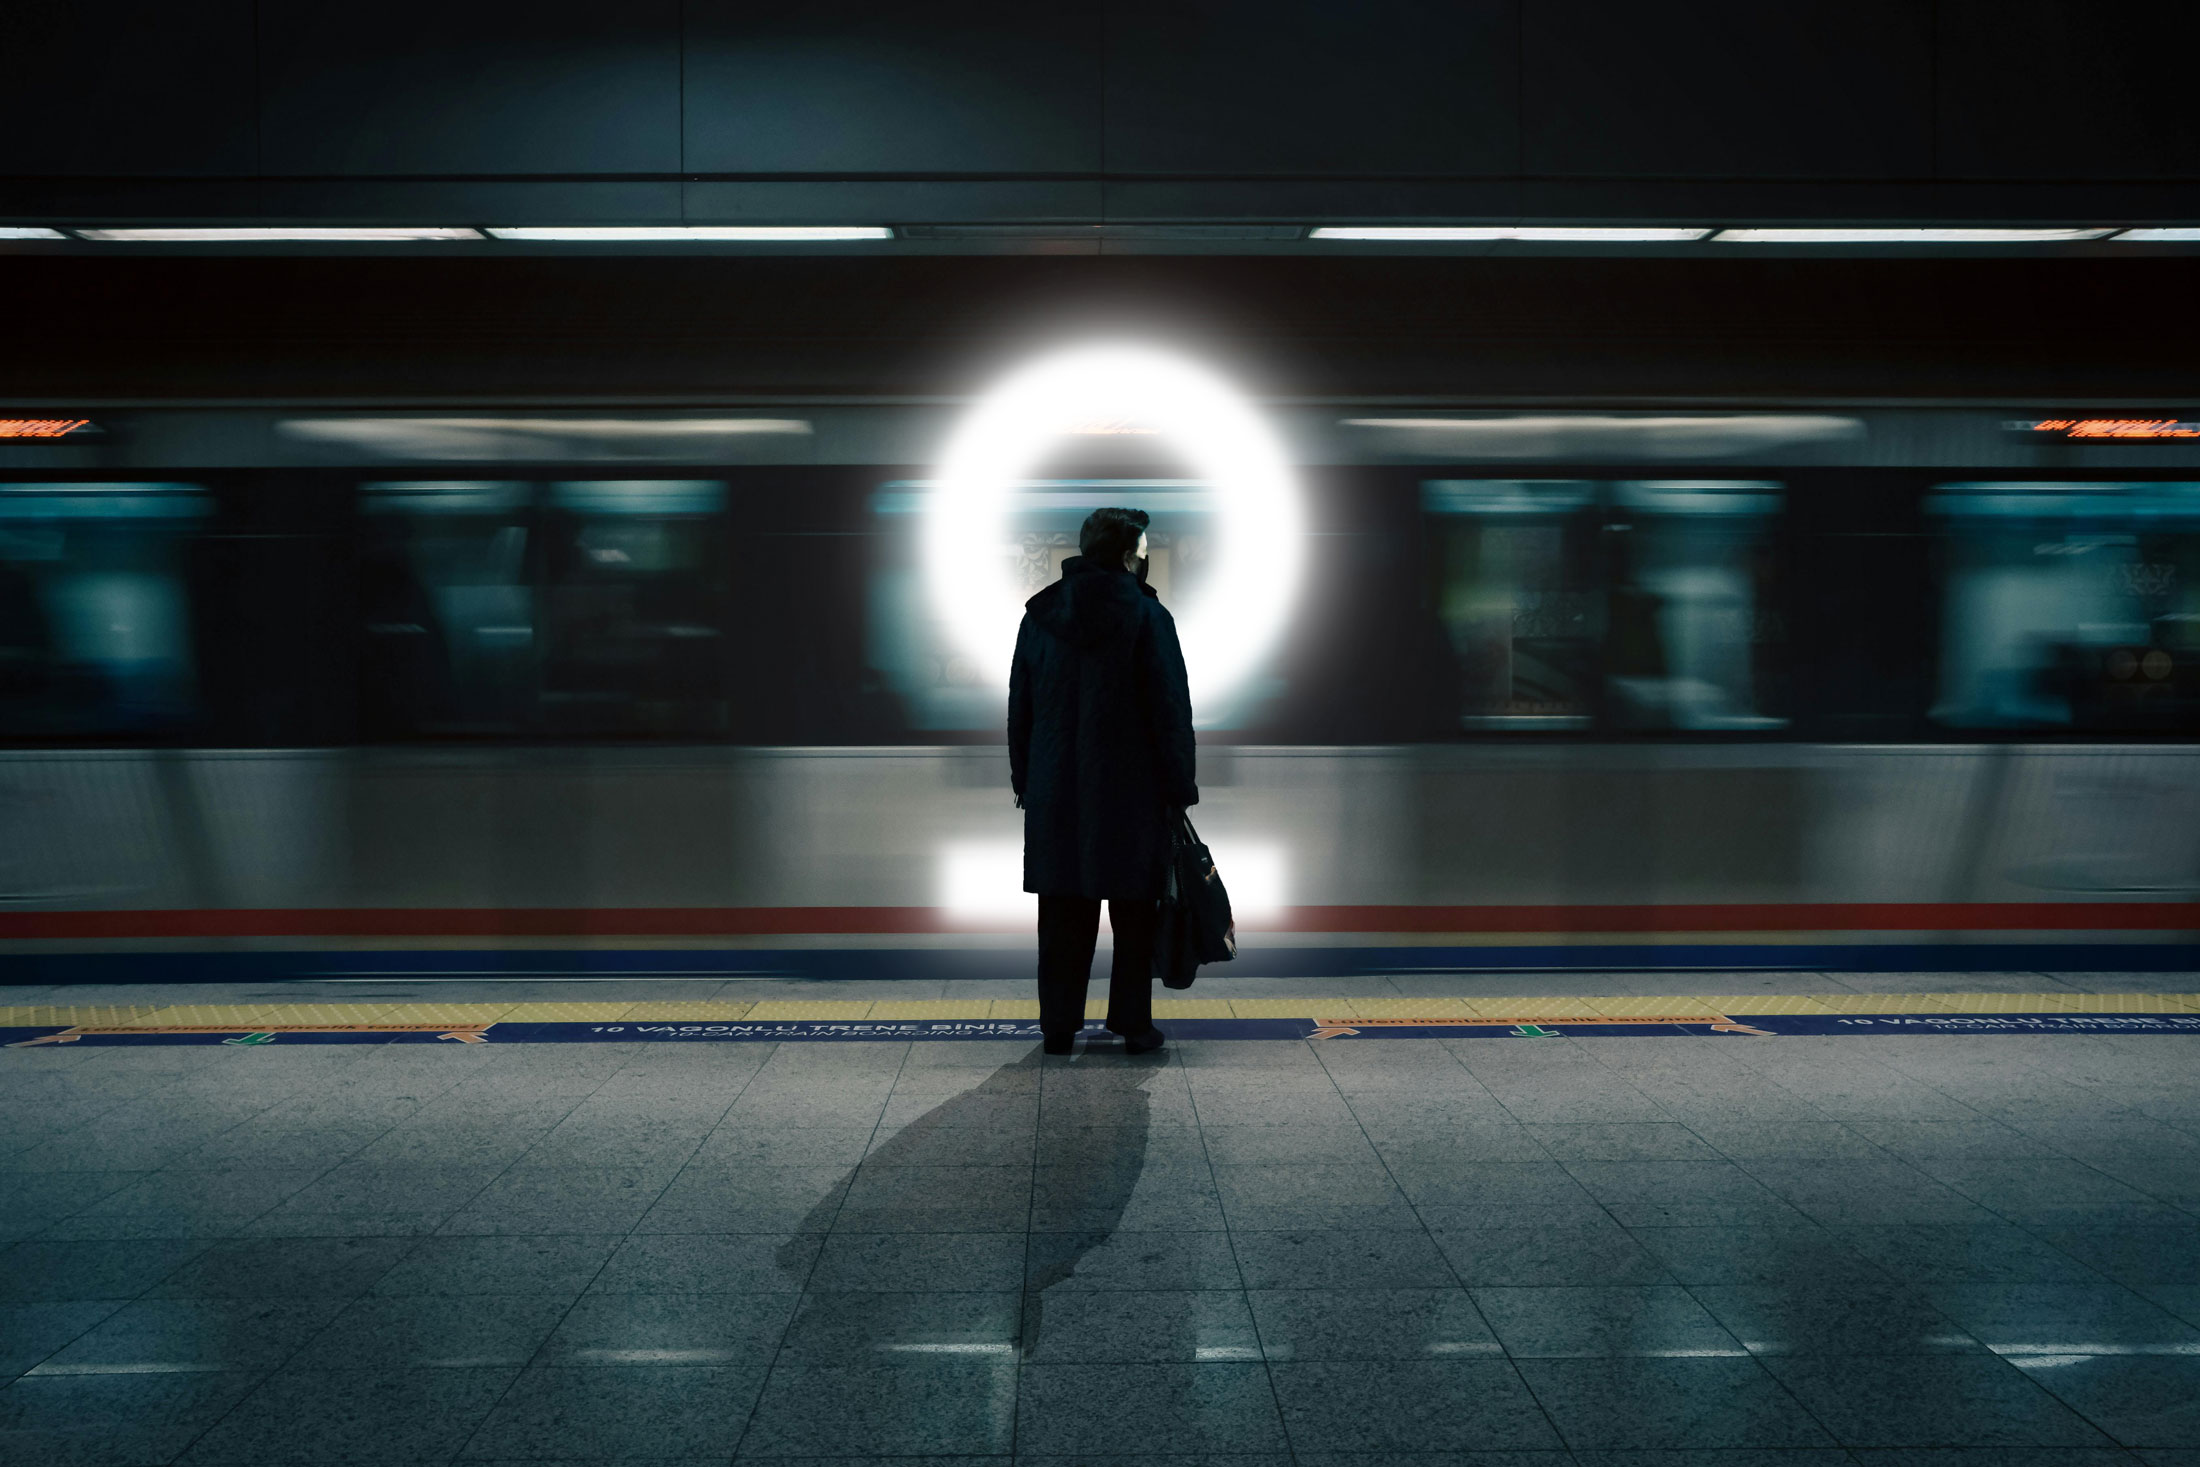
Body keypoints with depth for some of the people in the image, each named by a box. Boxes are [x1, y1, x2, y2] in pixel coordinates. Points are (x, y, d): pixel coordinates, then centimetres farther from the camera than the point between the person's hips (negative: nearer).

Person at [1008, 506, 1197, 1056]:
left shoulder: (1039, 615, 5)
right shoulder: (1147, 616, -9)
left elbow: (1019, 707, 10)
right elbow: (1171, 709, -9)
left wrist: (1024, 780, 17)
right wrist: (1180, 787, -2)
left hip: (1055, 790, 4)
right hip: (1131, 793, -4)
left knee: (1063, 913, 9)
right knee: (1134, 915, 7)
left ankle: (1058, 1025, 12)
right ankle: (1134, 1024, 11)